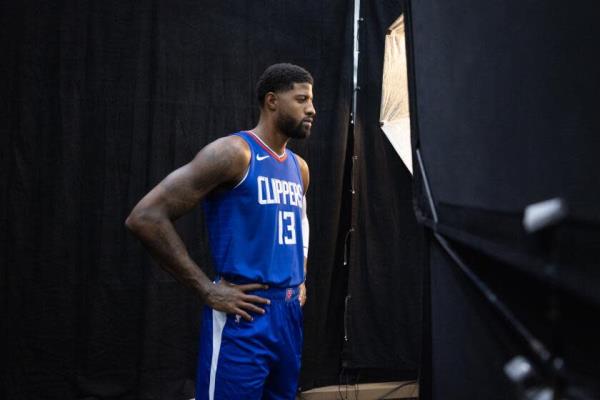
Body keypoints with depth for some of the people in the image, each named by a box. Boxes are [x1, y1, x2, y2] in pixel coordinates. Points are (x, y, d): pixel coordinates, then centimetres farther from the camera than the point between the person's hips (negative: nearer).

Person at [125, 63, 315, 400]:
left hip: (290, 313, 8)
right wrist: (207, 290, -19)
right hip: (243, 317, -8)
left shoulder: (299, 167, 12)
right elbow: (146, 217, -19)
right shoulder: (233, 152, -13)